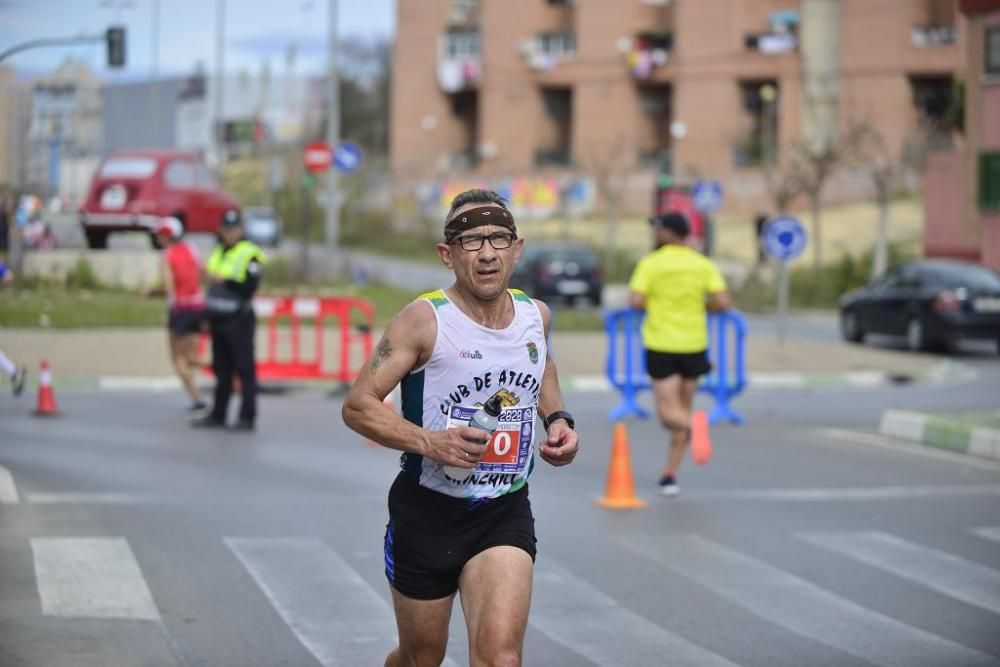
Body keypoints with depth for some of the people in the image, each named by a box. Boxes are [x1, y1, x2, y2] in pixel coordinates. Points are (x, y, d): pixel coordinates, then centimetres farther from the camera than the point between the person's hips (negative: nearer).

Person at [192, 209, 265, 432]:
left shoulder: (250, 254, -7)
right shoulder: (218, 252, 17)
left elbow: (248, 288, -16)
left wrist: (222, 279, -19)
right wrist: (207, 313, 21)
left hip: (238, 320, -7)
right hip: (218, 319, 7)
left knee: (244, 370, -6)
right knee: (221, 370, 11)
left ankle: (248, 417, -4)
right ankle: (217, 415, 16)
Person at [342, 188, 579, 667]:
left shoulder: (535, 315, 2)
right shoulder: (426, 319, -14)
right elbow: (358, 405, -14)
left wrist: (557, 418, 7)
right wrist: (430, 442, -27)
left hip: (506, 515, 2)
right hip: (427, 512, -2)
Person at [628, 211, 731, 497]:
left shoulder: (650, 264, -6)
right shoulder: (703, 264, 2)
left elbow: (635, 301, -14)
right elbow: (723, 302, -6)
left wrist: (646, 300, 8)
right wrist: (699, 302, 12)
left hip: (660, 345, -3)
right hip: (693, 345, 3)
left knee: (669, 414, -4)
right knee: (682, 411, 14)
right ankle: (669, 475, 14)